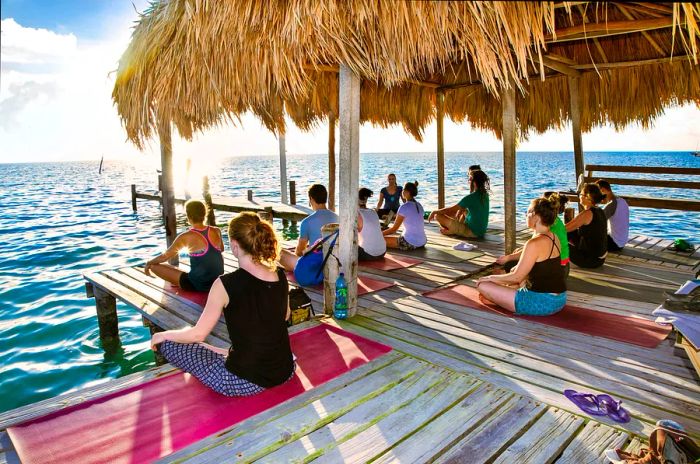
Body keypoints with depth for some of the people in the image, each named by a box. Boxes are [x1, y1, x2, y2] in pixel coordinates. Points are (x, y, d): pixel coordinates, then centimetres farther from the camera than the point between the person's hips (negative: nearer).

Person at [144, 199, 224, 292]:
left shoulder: (186, 237, -14)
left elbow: (165, 256, -1)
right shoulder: (216, 231, -3)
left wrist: (149, 263, 17)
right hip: (217, 282, 5)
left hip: (197, 285, -5)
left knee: (154, 266, 4)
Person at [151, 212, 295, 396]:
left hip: (244, 382, -6)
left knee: (168, 343, 9)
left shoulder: (226, 284, -20)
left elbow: (198, 334, -11)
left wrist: (163, 335, 8)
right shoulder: (280, 276, -5)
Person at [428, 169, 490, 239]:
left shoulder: (471, 197, -23)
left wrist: (434, 212, -5)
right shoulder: (485, 195, 2)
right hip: (482, 231, 9)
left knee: (438, 215, -11)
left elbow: (451, 209, -16)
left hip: (472, 232, -9)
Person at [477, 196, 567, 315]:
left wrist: (490, 278, -2)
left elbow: (516, 277, -16)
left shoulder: (535, 243, -22)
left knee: (482, 285, -9)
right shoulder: (554, 238, 7)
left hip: (542, 303, -10)